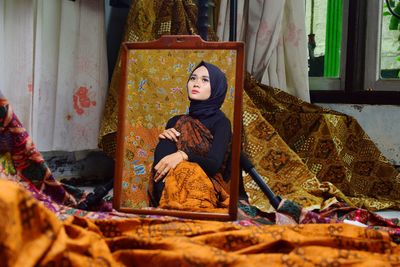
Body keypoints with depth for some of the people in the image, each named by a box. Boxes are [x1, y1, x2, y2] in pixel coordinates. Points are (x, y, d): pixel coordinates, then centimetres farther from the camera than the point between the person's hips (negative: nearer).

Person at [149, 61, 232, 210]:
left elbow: (214, 164, -12)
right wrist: (164, 137, -4)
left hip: (206, 190, -4)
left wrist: (184, 155, -29)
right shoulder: (176, 121, 21)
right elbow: (161, 158, 16)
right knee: (166, 143, -22)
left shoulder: (221, 122, 5)